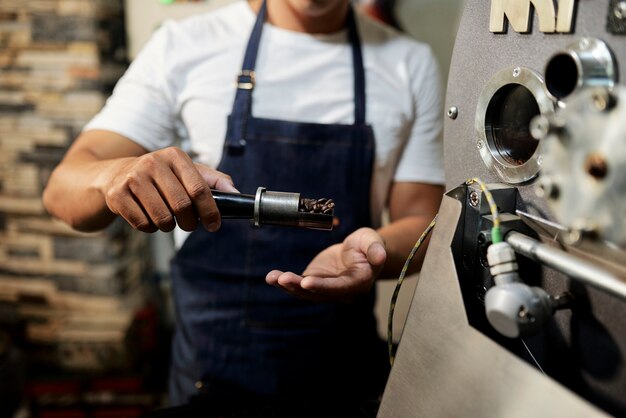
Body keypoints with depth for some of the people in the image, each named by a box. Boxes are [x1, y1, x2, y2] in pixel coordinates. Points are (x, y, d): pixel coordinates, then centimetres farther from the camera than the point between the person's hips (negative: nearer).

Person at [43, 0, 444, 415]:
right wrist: (115, 175, -32)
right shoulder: (183, 45, -6)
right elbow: (64, 191, -9)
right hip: (211, 364, 0)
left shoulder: (410, 63, -1)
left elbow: (420, 221, -2)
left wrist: (375, 250, -25)